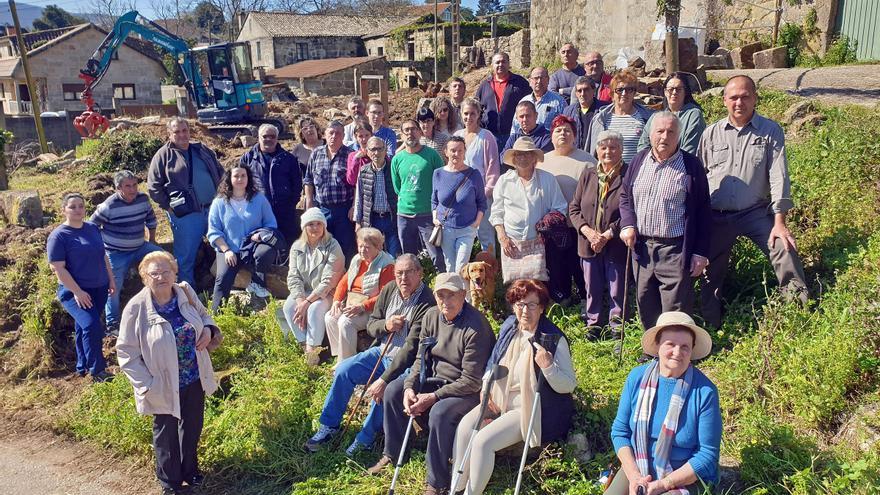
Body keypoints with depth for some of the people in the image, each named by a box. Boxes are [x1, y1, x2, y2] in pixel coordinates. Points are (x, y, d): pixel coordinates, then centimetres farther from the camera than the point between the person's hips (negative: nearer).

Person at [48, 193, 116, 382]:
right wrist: (77, 292, -19)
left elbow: (103, 255, 16)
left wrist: (111, 279, 14)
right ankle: (96, 370, -8)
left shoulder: (93, 228, 6)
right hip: (75, 291, -6)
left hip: (99, 288, 6)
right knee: (91, 325, -20)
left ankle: (82, 366, 30)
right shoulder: (58, 236, -12)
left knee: (83, 327, 16)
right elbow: (57, 267, -16)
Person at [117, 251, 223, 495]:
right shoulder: (136, 308, -21)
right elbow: (127, 354, -15)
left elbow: (204, 316, 10)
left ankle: (190, 469, 50)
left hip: (195, 379, 4)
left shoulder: (186, 292, -9)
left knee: (192, 427, 24)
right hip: (164, 386, -4)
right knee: (167, 434, 17)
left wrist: (209, 329, -12)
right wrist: (148, 385, -20)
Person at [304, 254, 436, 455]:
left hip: (406, 363, -7)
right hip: (381, 352, 7)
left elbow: (411, 348, -27)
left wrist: (384, 379, -31)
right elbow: (371, 325, 9)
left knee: (383, 390, -32)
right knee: (343, 371, -10)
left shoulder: (426, 303, -22)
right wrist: (385, 325, -16)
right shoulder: (390, 289, 0)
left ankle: (365, 439, -8)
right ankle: (329, 426, 7)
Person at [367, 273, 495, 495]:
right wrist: (409, 387, -12)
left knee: (439, 412, -33)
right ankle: (393, 454, 15)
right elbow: (421, 358, 5)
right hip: (437, 377, 8)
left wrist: (434, 397, -26)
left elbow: (471, 380, -26)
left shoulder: (476, 327, -26)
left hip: (468, 390, -8)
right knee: (393, 390, -2)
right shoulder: (431, 316, -2)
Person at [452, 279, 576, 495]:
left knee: (483, 441, -23)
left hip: (530, 408, -6)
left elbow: (569, 386, -16)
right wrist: (486, 387, 3)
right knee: (465, 425, -16)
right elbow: (494, 361, 19)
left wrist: (548, 367, -34)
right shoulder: (509, 327, 4)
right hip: (499, 398, 6)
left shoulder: (554, 339, -15)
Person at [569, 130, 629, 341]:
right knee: (592, 289, 15)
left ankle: (616, 329, 22)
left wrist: (607, 234, -17)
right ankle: (592, 325, 30)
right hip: (589, 244, 4)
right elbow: (574, 208, 8)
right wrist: (587, 230, -9)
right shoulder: (587, 175, 7)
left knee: (617, 291, 7)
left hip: (616, 244, -4)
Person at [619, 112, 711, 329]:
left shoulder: (691, 165, -2)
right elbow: (625, 196, 19)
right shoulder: (639, 161, 9)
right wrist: (627, 224, 0)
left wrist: (700, 252, -6)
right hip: (641, 247, 4)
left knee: (675, 310, -4)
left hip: (674, 250, -4)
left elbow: (702, 212, -2)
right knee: (646, 307, 14)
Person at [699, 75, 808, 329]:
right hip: (716, 217, 2)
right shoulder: (711, 133, 4)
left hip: (755, 212, -2)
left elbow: (779, 176, -8)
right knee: (712, 274, 8)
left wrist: (779, 222, -16)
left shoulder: (771, 131, -1)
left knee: (785, 249, -22)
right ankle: (712, 327, 25)